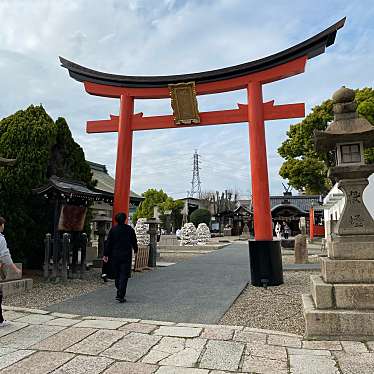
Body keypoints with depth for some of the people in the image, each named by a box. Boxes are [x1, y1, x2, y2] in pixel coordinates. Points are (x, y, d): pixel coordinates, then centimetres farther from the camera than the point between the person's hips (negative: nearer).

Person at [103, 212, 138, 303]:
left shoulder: (113, 230, -2)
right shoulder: (130, 229, -3)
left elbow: (108, 243, -1)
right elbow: (134, 242, 6)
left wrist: (106, 254, 5)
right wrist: (135, 250, 24)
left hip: (115, 255, 2)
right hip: (126, 255, -2)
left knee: (117, 275, 16)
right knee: (124, 275, 0)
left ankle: (119, 292, 26)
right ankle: (121, 296, -7)